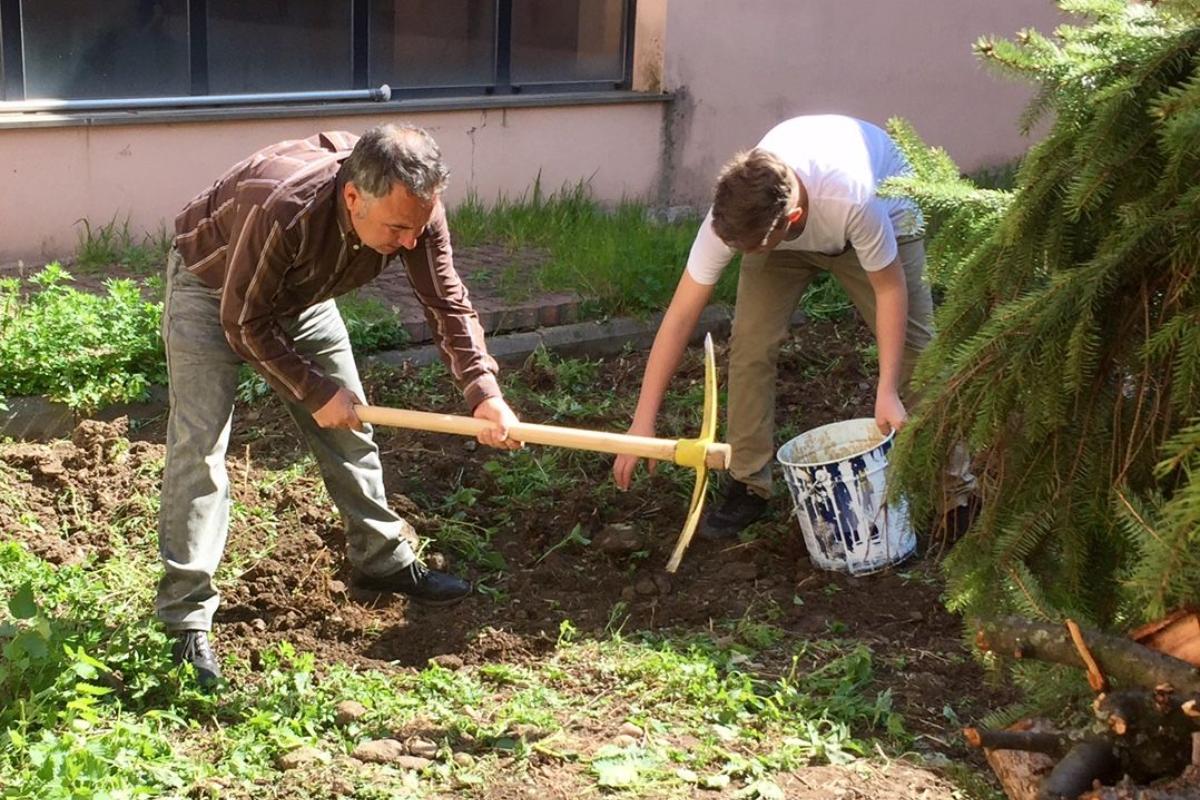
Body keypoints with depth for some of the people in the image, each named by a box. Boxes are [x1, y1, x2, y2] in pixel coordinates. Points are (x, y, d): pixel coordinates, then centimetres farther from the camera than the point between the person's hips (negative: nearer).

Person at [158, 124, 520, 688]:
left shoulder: (415, 211, -26)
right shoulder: (283, 208, -43)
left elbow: (448, 303, -18)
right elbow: (244, 323, -31)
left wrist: (483, 389, -31)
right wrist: (314, 391, -25)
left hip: (299, 293, 6)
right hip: (214, 288, -6)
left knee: (346, 425, 9)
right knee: (199, 445, -13)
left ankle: (382, 559, 27)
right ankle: (187, 619, -9)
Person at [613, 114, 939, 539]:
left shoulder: (854, 200, -46)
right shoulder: (733, 215, -37)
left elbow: (890, 288, -29)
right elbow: (681, 314, -32)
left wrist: (887, 391, -31)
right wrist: (643, 423, -33)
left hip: (886, 214, -2)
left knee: (913, 345, -8)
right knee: (750, 342, -15)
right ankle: (747, 484, 0)